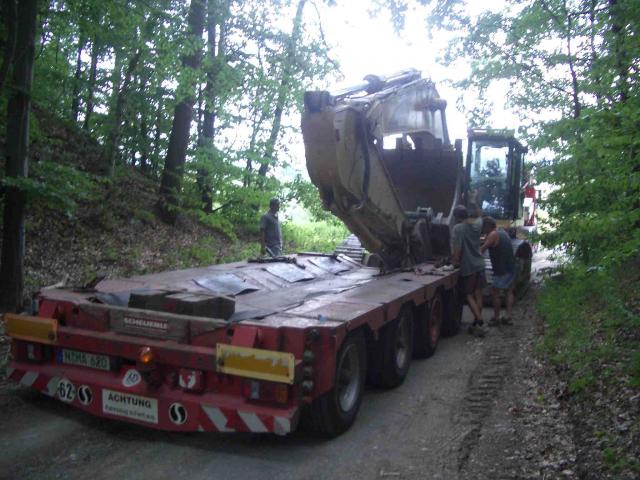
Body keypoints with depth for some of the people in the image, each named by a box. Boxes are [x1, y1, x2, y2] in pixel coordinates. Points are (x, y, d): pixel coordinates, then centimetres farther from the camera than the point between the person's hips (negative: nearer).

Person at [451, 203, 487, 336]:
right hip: (479, 264, 6)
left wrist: (455, 262, -9)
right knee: (478, 294, 11)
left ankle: (479, 320, -10)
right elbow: (478, 216, 25)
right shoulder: (477, 223, 1)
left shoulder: (458, 228, -18)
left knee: (469, 295, 3)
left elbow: (457, 249, -21)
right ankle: (477, 323, 17)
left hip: (468, 267, -6)